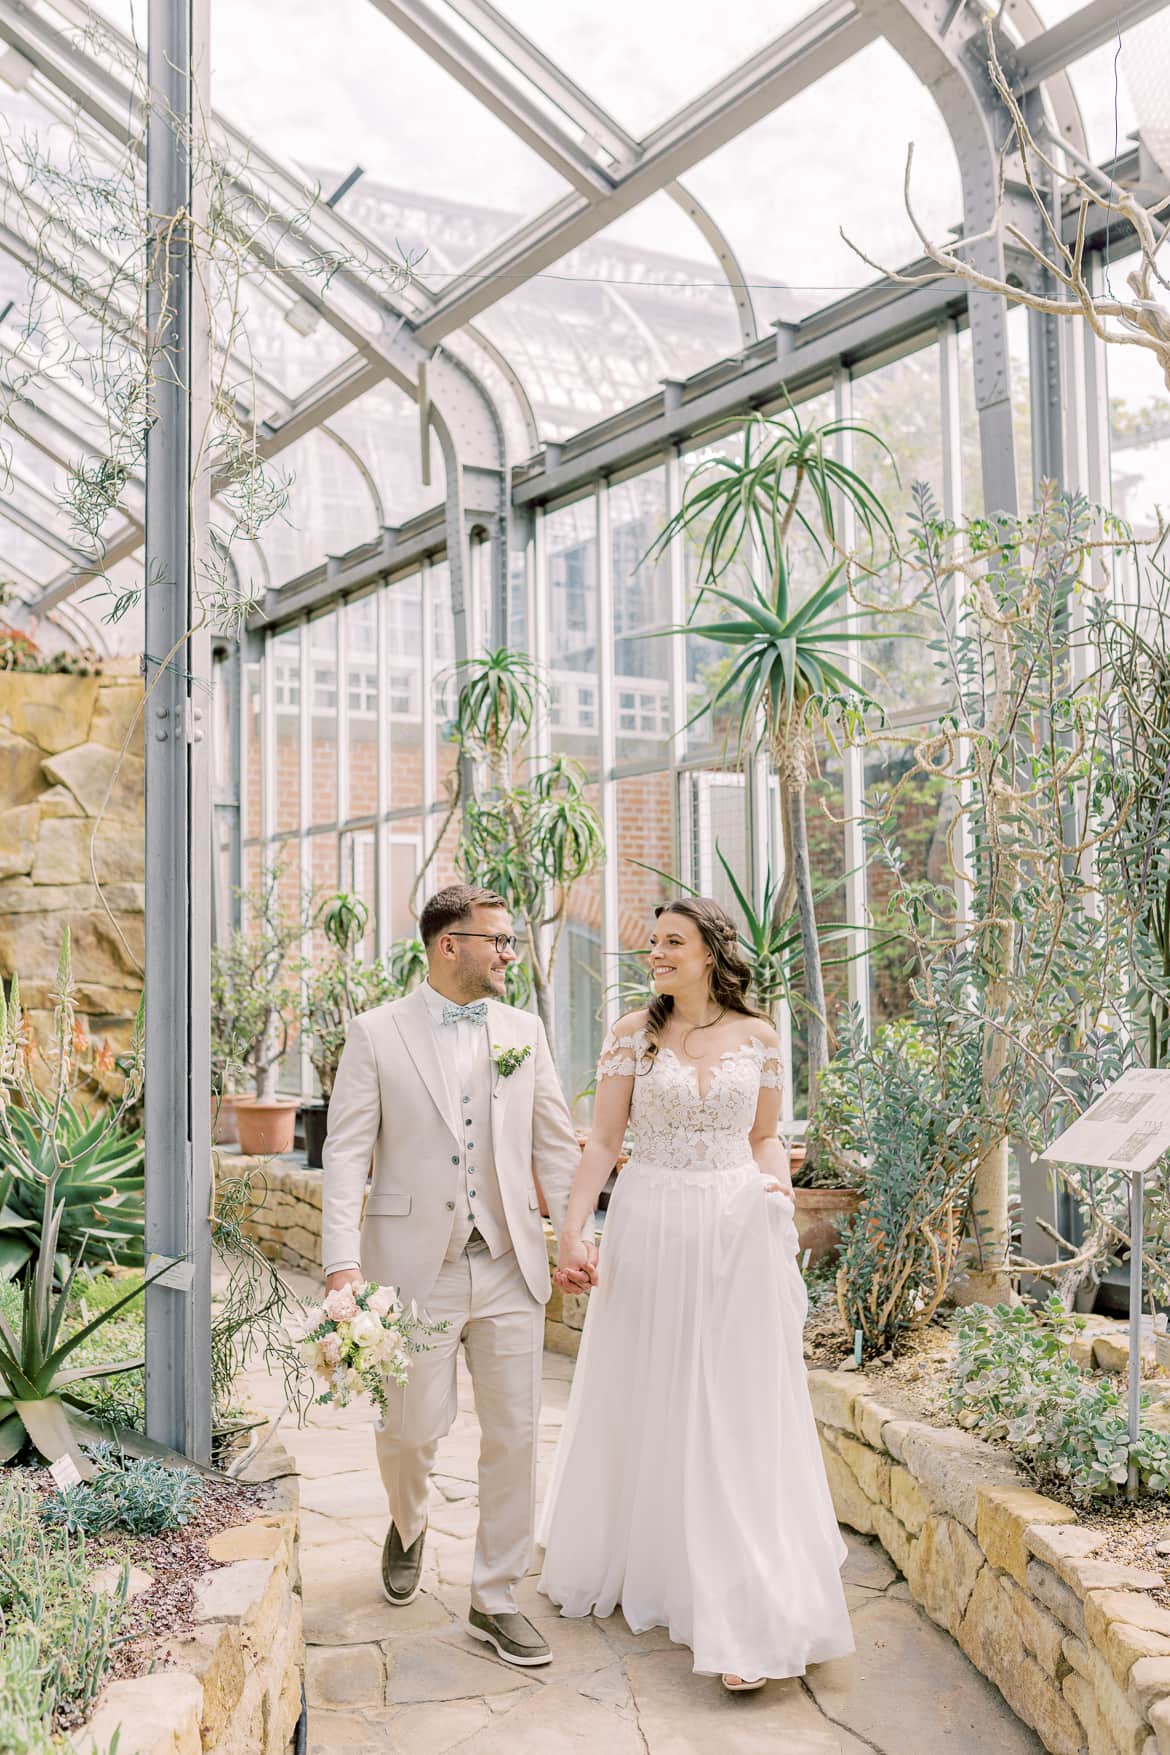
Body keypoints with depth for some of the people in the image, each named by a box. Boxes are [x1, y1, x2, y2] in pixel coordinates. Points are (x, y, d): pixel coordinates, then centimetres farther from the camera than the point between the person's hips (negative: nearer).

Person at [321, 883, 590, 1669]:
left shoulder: (523, 1030, 7)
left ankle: (496, 1601, 22)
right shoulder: (377, 1033, -3)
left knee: (514, 1435, 6)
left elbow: (556, 1142, 11)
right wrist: (343, 1264, -14)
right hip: (415, 1265, -3)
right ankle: (408, 1525, 42)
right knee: (414, 1426, 7)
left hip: (511, 1266, 3)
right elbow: (347, 1154, -6)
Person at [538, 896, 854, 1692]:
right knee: (644, 1407, 12)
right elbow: (603, 1141, -2)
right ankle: (636, 1566, 34)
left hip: (736, 1237, 0)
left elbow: (765, 1138, 12)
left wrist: (779, 1188, -8)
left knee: (738, 1416, 1)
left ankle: (747, 1620, 5)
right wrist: (574, 1230, -10)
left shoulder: (759, 1037, 3)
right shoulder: (633, 1033, 0)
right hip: (651, 1229, 0)